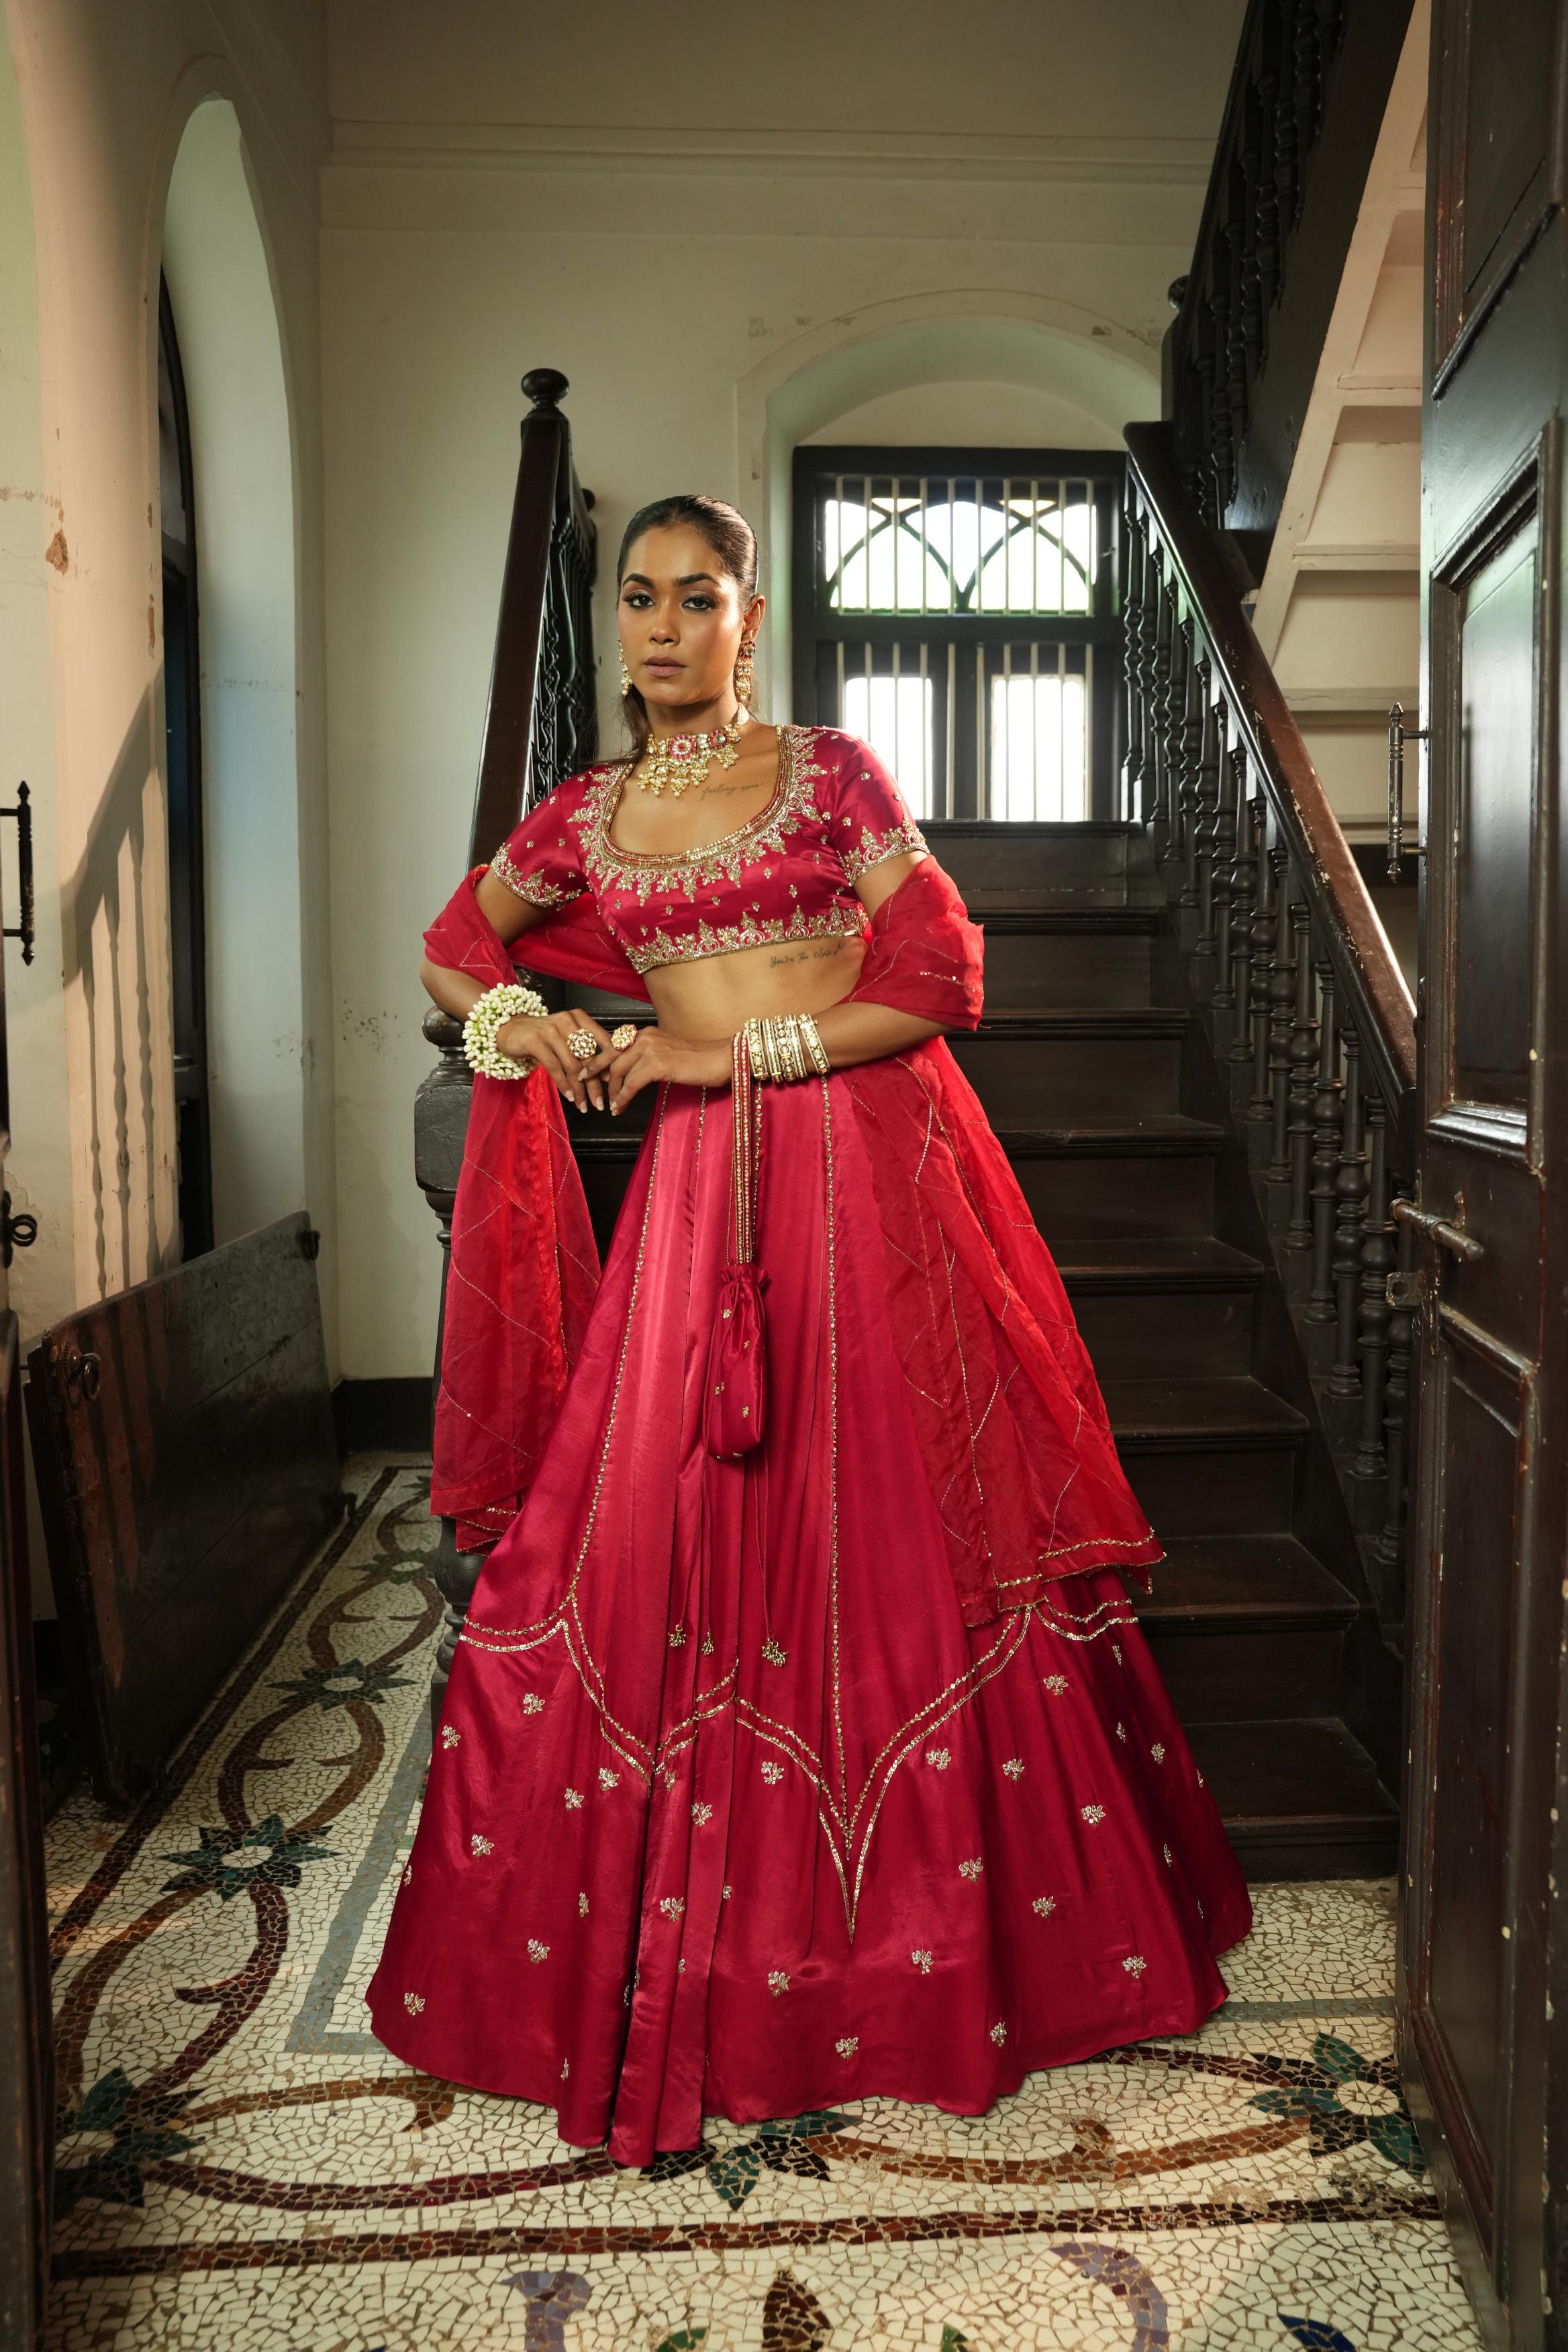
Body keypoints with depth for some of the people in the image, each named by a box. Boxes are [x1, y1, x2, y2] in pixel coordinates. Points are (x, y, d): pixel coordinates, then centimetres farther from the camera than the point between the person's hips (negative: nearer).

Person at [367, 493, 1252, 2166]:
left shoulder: (833, 770, 5)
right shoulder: (581, 818, 13)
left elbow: (939, 978, -4)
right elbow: (451, 954, 28)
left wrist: (721, 1053, -10)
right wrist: (526, 1027, 6)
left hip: (868, 1164, -2)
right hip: (702, 1189, 3)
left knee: (898, 1539, 3)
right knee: (658, 1538, 0)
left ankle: (915, 1930, 24)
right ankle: (664, 1955, 18)